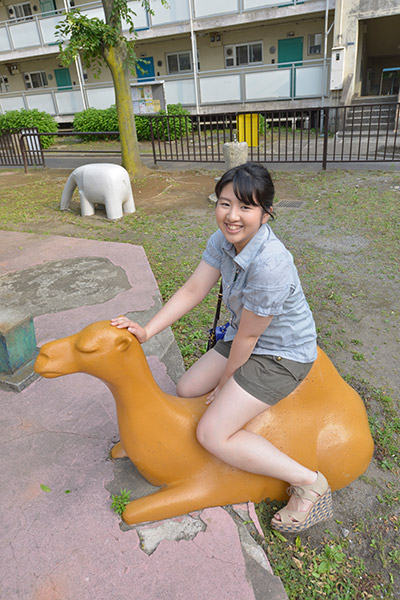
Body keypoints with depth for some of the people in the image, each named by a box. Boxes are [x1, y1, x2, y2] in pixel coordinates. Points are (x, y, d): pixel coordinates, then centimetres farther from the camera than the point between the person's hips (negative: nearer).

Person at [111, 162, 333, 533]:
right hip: (246, 339, 8)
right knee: (185, 391, 12)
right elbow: (192, 290, -5)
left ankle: (309, 483, -3)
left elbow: (247, 337, -22)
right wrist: (147, 331, -12)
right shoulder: (223, 239, -8)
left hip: (281, 356, -8)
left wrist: (224, 384, -7)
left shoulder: (270, 264, -33)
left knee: (213, 435, -15)